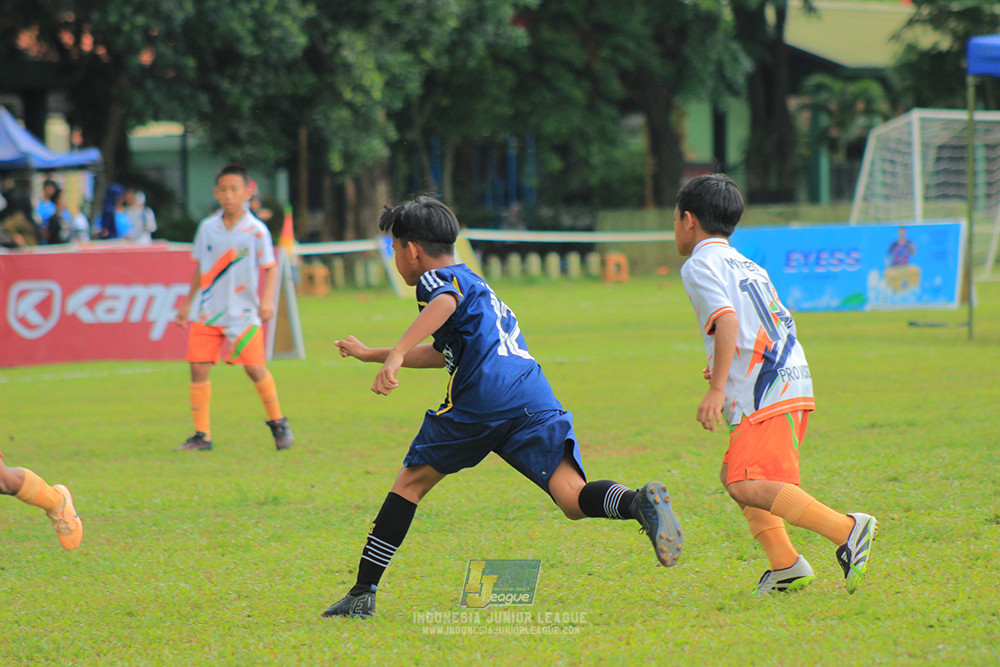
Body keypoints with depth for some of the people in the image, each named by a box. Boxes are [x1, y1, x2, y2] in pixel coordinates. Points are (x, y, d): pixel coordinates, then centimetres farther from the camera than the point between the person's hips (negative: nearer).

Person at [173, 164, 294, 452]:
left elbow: (270, 267, -4)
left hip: (243, 312, -3)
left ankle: (278, 422, 17)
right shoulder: (207, 228, 3)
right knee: (198, 368, -5)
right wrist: (187, 302, 15)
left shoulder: (256, 231, -8)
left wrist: (267, 299, -19)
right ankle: (201, 435, 3)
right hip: (208, 312, 3)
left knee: (255, 368, -6)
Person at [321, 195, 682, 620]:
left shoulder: (438, 277, 10)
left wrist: (396, 355, -29)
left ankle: (363, 593, 13)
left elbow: (445, 303, -17)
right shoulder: (475, 283, 37)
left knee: (412, 481, 13)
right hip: (535, 401, 6)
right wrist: (371, 354, 59)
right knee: (574, 499, -9)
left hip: (480, 398, -6)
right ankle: (639, 502, -41)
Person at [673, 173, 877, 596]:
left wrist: (717, 389, -21)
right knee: (734, 475, 18)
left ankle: (846, 529, -28)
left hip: (765, 390, -9)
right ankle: (785, 566, 8)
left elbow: (727, 321, -16)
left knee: (748, 485, -17)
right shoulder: (748, 266, 26)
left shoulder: (700, 265, -1)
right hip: (793, 382, 10)